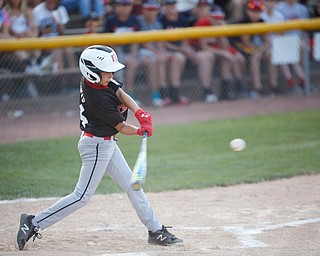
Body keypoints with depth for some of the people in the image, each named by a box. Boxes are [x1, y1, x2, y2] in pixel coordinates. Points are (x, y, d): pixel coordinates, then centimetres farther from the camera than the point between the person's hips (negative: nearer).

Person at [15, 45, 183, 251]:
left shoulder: (92, 80, -5)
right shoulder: (98, 100, -28)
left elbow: (122, 94, -3)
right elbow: (121, 127, -17)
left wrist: (140, 113, -17)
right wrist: (141, 131, -1)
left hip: (107, 144, 10)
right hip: (96, 146, -10)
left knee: (132, 186, 12)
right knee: (82, 197, -5)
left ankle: (156, 231, 18)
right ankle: (34, 223, 1)